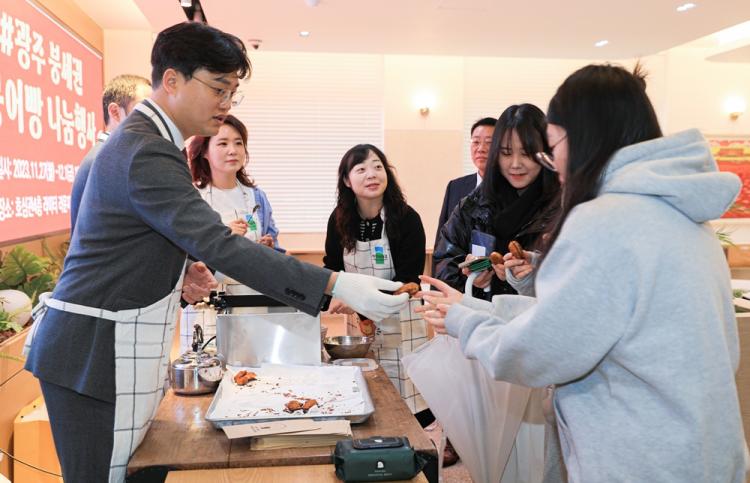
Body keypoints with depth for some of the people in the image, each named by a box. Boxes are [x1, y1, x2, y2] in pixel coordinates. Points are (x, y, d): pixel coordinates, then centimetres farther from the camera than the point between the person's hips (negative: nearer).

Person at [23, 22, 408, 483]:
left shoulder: (144, 139, 12)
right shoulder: (146, 152, -21)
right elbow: (219, 245, -30)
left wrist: (180, 268, 1)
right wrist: (337, 285, -33)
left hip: (116, 346, 9)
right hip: (96, 353, -9)